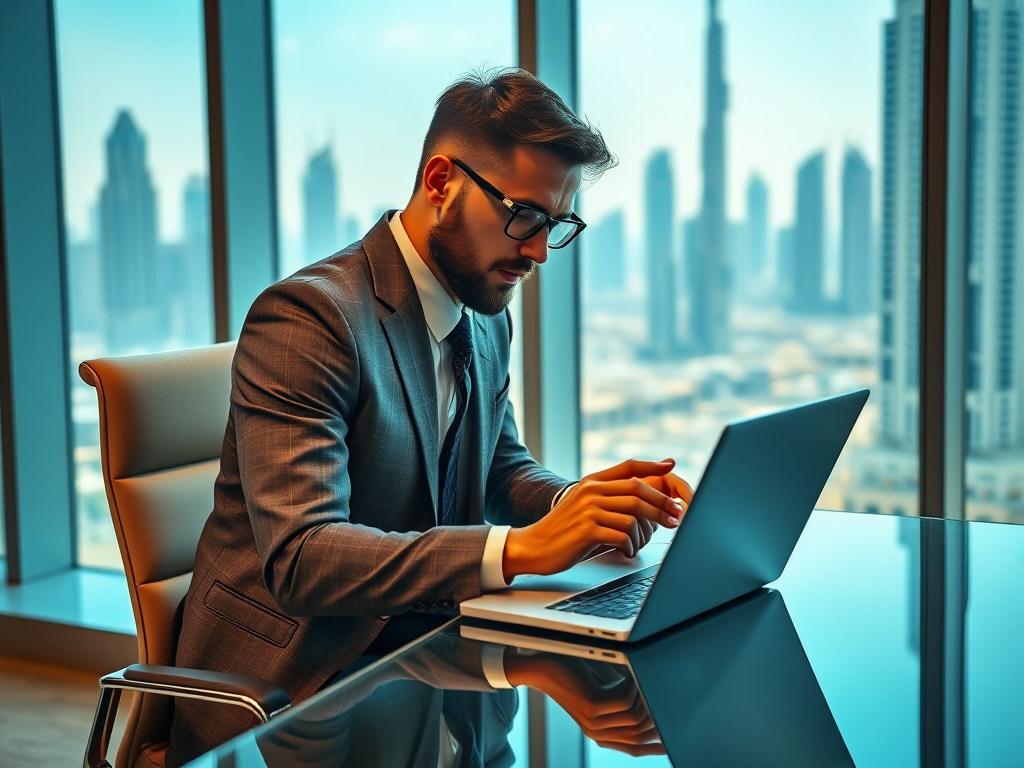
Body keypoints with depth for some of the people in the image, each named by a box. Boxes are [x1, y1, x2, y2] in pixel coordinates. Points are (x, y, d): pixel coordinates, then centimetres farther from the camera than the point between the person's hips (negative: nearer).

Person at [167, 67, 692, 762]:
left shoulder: (488, 323, 8)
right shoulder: (308, 315, -20)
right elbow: (299, 557, -28)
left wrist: (579, 502, -7)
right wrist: (521, 548, -35)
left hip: (415, 646, 8)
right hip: (290, 682, -8)